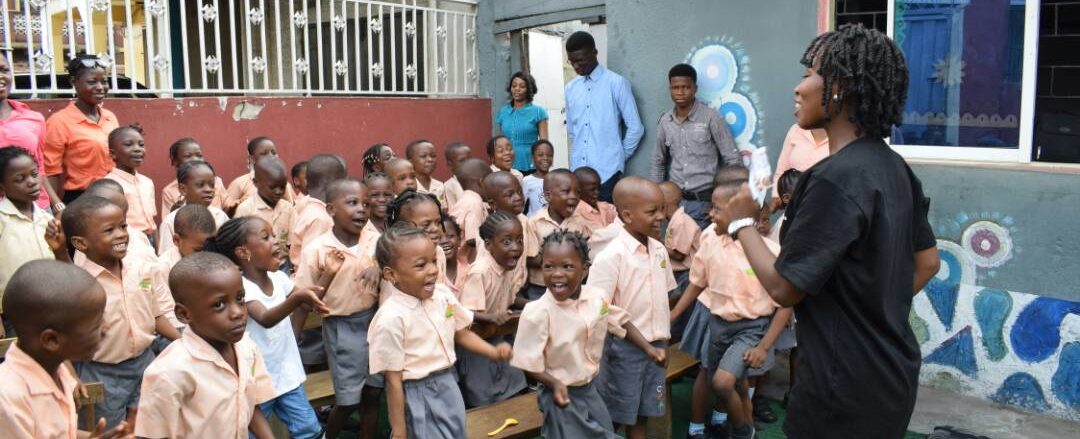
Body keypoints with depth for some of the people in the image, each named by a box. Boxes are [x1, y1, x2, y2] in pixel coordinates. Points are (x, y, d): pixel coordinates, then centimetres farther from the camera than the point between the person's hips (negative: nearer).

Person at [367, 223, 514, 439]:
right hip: (418, 396, -6)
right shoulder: (391, 319, -24)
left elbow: (462, 333, 12)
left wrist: (494, 352, -4)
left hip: (449, 385, 7)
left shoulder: (443, 294, -5)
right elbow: (393, 381, -19)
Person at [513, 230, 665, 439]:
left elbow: (621, 323, 9)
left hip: (590, 389, 6)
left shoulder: (597, 298, -10)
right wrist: (554, 384, -32)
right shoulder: (537, 312, -25)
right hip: (561, 395, -5)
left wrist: (648, 348, 2)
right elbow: (528, 362, -19)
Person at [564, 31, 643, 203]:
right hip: (578, 171, 5)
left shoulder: (616, 83, -7)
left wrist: (620, 156, 4)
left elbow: (635, 128, -5)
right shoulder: (570, 88, 10)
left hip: (607, 172, -5)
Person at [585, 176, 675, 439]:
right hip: (625, 347, -6)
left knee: (642, 411, 18)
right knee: (615, 415, 7)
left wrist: (663, 338, 15)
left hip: (655, 345, 6)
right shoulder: (612, 255, -19)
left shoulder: (659, 250, 3)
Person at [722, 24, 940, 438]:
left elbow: (784, 287, -22)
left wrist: (742, 221, -8)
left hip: (846, 388, -8)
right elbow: (927, 262, 12)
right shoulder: (893, 167, 3)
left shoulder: (836, 178, -25)